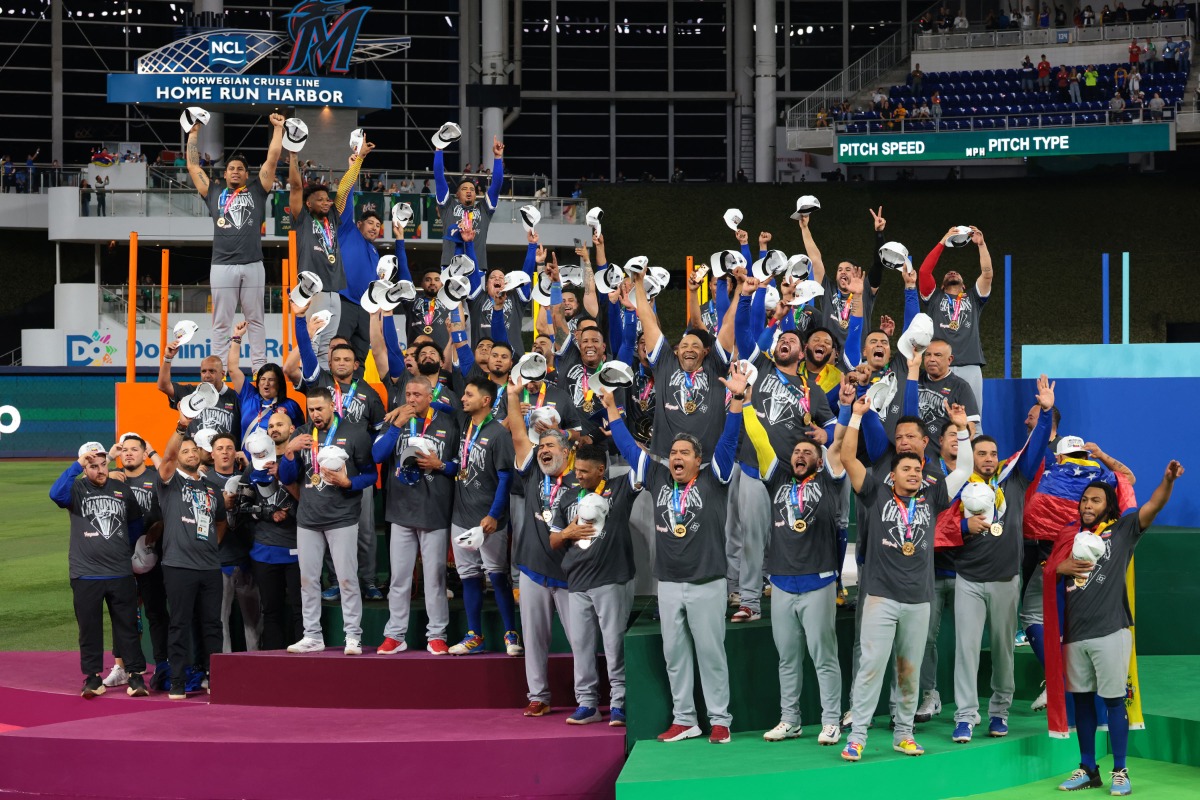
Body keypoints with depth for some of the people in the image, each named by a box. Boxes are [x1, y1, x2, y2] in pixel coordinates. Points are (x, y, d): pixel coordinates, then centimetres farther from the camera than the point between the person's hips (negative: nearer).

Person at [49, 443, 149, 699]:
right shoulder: (77, 489, 1)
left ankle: (136, 675, 8)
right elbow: (56, 493, -22)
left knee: (128, 627, 4)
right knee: (89, 629, 4)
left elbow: (137, 522, 21)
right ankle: (93, 678, 13)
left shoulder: (121, 489, 10)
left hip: (121, 574, 2)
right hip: (86, 575, -2)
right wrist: (77, 465, -24)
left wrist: (136, 553, 16)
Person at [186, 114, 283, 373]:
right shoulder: (214, 195, 14)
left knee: (255, 320, 5)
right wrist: (194, 133, 19)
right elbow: (193, 166, 16)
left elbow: (272, 159, 8)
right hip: (222, 267, 0)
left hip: (252, 266, 0)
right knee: (221, 323, 3)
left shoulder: (256, 193, 11)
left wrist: (278, 128, 9)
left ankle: (259, 368, 8)